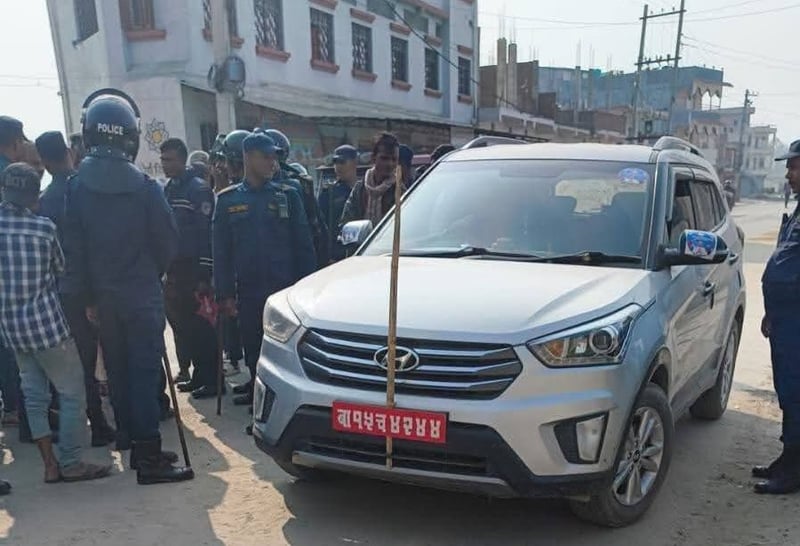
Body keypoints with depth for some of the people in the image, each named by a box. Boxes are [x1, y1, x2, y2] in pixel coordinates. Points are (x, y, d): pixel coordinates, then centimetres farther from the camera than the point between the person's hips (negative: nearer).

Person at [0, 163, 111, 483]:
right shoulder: (43, 227, -9)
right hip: (45, 322, -5)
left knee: (34, 395, 13)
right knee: (72, 392, 5)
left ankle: (50, 465, 17)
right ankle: (70, 463, 7)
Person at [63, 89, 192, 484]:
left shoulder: (76, 187, -3)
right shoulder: (144, 186, -11)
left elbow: (74, 249, -2)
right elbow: (168, 242, -6)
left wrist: (88, 296, 5)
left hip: (102, 297, 4)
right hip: (142, 293, -3)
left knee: (118, 371, 13)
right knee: (145, 370, -2)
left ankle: (135, 445, 22)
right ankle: (149, 458, -2)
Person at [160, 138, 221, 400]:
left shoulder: (199, 189, -9)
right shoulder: (167, 190, 15)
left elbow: (207, 233, -16)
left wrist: (205, 275, -20)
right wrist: (163, 267, 15)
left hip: (194, 270, -8)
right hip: (174, 269, 8)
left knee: (201, 326, -4)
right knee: (183, 326, 11)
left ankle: (211, 379, 6)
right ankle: (199, 375, 22)